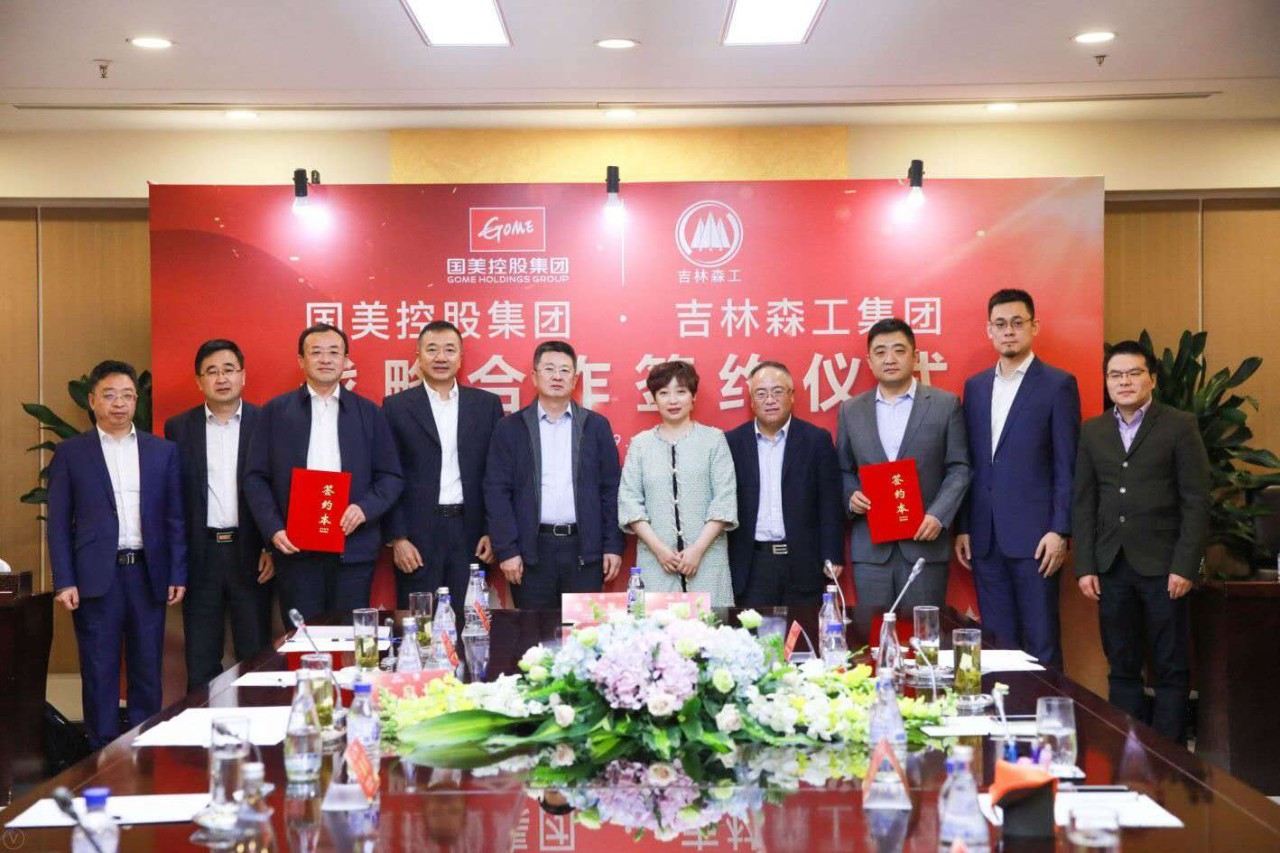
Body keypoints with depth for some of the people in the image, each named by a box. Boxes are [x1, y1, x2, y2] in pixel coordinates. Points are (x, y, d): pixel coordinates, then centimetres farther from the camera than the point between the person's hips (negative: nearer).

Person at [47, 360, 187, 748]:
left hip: (148, 574, 2)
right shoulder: (71, 453, 4)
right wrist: (64, 582, -6)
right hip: (96, 576, -2)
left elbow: (174, 519, 8)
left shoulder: (163, 451, 9)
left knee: (147, 671, 7)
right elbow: (59, 523, 2)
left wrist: (177, 575, 1)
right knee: (99, 673, 4)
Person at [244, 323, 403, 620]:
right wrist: (273, 529, -8)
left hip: (353, 550, 1)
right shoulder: (275, 412, 8)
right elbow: (255, 477, 5)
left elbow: (391, 477, 9)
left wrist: (365, 508, -10)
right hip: (295, 549, 0)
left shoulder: (369, 413, 10)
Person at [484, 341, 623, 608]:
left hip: (585, 549, 1)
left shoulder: (597, 426, 8)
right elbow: (497, 492, 0)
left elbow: (610, 489, 7)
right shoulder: (510, 428, 4)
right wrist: (506, 550, -7)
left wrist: (613, 546, 1)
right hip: (532, 550, -1)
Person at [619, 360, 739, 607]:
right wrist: (659, 548, -6)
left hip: (706, 558, -1)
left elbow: (725, 501, 1)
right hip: (655, 559, 1)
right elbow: (629, 501, 5)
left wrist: (698, 549, -8)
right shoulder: (640, 443, 11)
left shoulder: (713, 439, 7)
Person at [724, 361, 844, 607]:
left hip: (804, 564, 0)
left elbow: (830, 505, 2)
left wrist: (832, 559, -4)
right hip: (751, 565, 1)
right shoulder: (732, 442, 5)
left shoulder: (817, 440, 3)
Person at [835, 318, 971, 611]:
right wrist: (851, 496, -6)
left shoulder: (945, 404, 3)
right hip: (869, 547, 2)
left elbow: (959, 468, 1)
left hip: (925, 543, -2)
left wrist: (938, 515, -11)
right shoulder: (851, 410, 10)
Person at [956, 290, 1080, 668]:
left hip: (1034, 537, -5)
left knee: (1041, 643, 0)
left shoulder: (1058, 384, -1)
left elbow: (1067, 465, -5)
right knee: (997, 641, 9)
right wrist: (962, 527, 9)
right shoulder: (975, 386, 14)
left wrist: (1059, 531, -11)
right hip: (985, 538, 5)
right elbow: (969, 463, 14)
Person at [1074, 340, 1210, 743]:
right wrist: (1084, 566, 3)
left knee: (1171, 668, 1)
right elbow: (1084, 503, 10)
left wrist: (1185, 566, -11)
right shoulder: (1093, 431, 11)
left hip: (1161, 566, -4)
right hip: (1112, 567, 4)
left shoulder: (1180, 426, -1)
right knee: (1121, 667, 8)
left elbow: (1196, 502, -4)